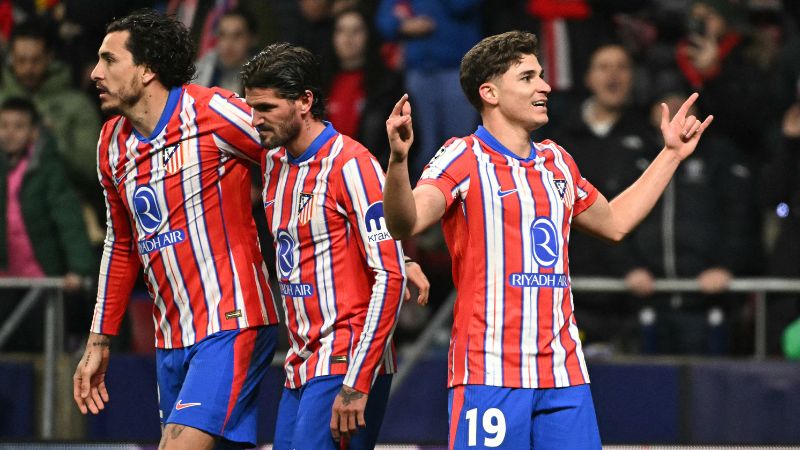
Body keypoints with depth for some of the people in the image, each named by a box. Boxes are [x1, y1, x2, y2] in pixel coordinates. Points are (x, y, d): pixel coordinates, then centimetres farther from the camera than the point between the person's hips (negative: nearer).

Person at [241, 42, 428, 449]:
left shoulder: (351, 164, -13)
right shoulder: (272, 161, 11)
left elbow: (390, 276, -17)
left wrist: (356, 384, -20)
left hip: (346, 368, -8)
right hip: (301, 367, 8)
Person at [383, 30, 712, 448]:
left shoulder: (558, 162, 17)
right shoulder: (463, 158, -4)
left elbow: (613, 222, 34)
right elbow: (404, 224, -20)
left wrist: (671, 154, 35)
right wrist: (398, 160, -38)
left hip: (564, 374, 6)